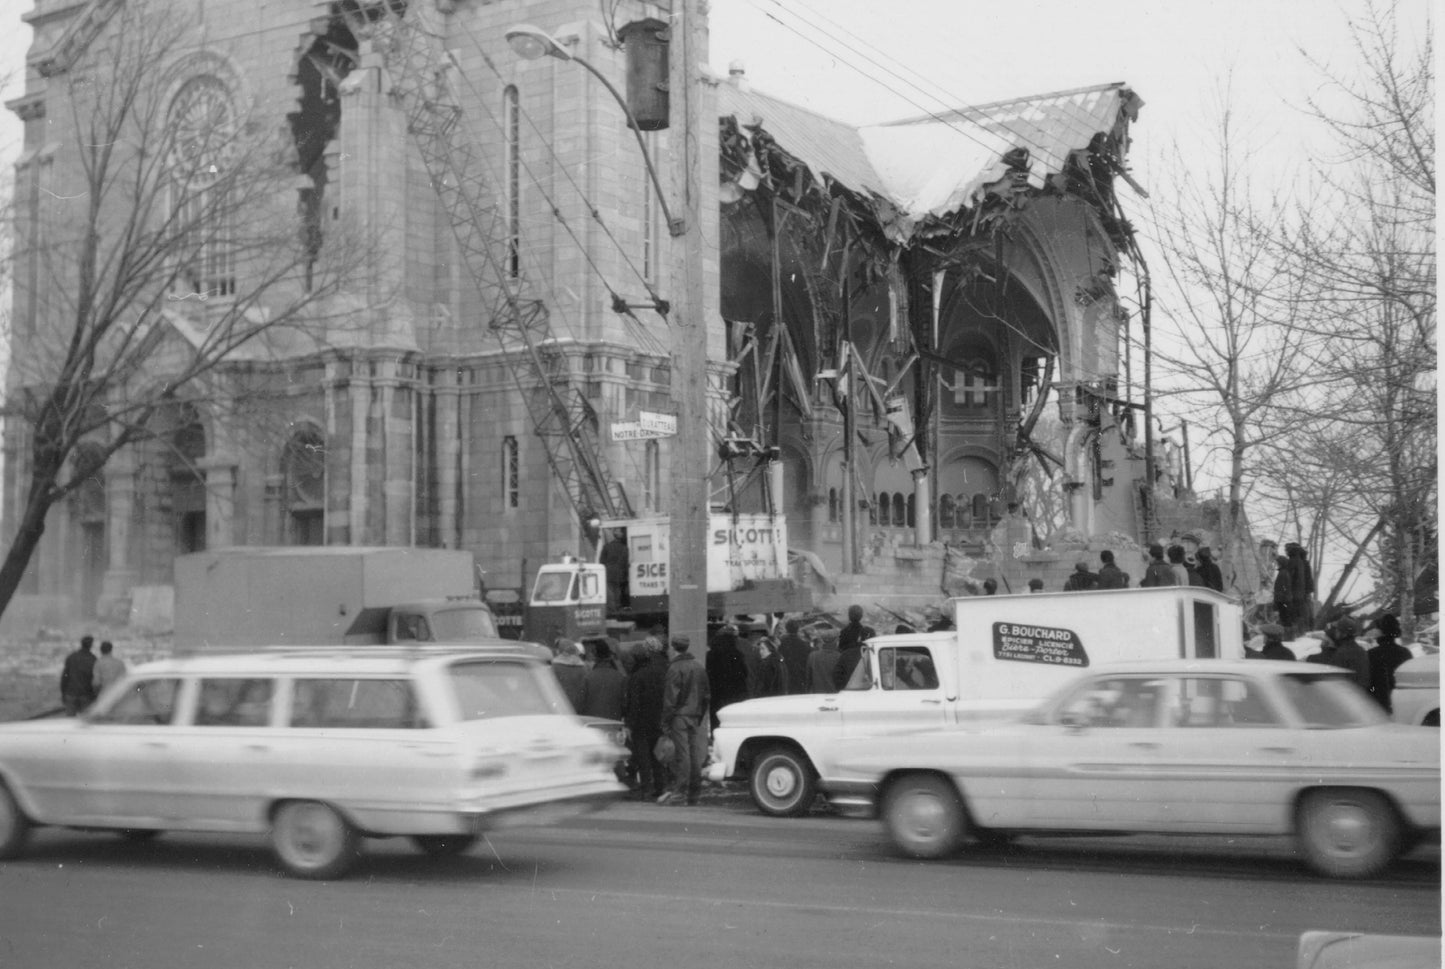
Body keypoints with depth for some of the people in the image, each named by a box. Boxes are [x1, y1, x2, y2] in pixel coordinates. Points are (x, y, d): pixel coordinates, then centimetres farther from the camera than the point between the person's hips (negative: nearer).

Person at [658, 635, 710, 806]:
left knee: (681, 753, -8)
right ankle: (694, 793, 10)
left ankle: (679, 790, -10)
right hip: (696, 716, 6)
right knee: (695, 755, 7)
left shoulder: (675, 668, -10)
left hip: (680, 716, -6)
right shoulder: (699, 667, 12)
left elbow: (671, 697, -12)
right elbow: (706, 695, 15)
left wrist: (666, 720, -8)